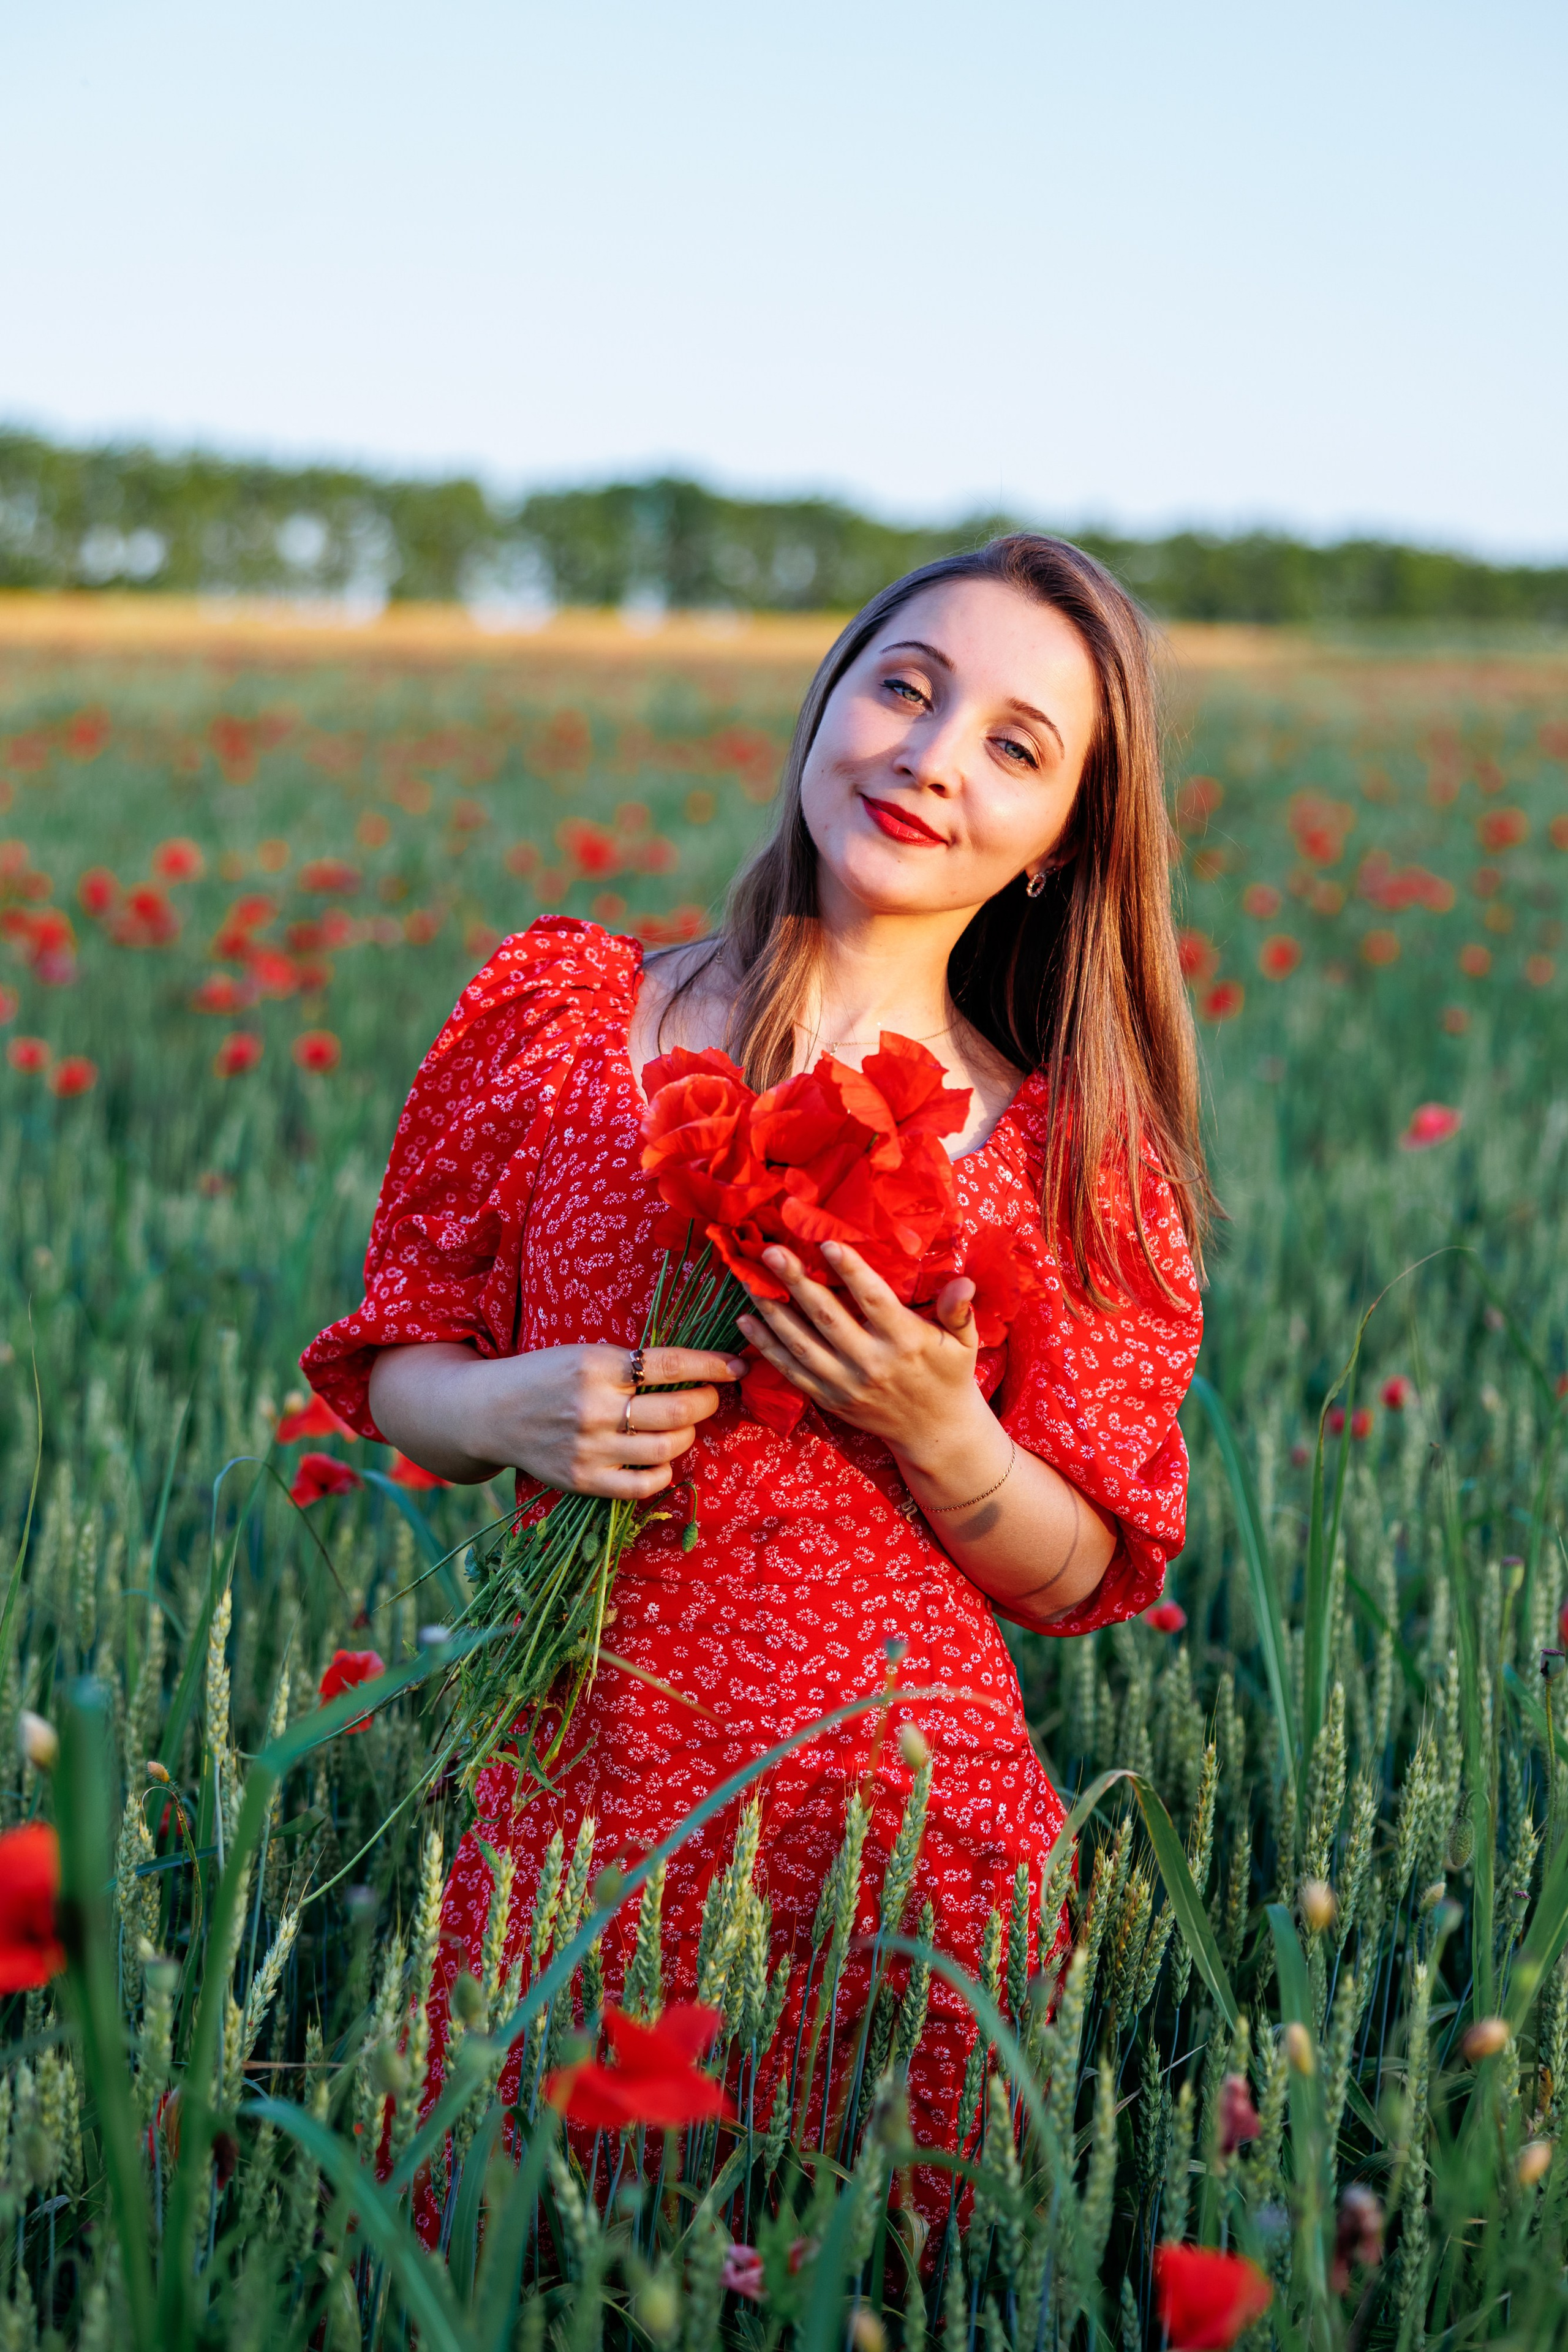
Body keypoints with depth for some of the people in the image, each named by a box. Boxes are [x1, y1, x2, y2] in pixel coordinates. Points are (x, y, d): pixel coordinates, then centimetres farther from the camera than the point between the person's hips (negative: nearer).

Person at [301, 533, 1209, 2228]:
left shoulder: (1070, 1152, 2)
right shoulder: (563, 1011, 2)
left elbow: (1083, 1582, 4)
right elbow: (396, 1364, 10)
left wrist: (940, 1434, -15)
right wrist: (506, 1410, -12)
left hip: (903, 1831, 0)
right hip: (571, 1791, 1)